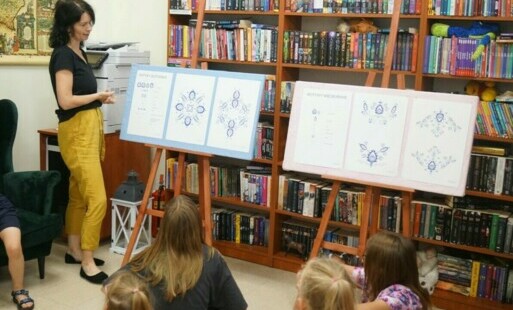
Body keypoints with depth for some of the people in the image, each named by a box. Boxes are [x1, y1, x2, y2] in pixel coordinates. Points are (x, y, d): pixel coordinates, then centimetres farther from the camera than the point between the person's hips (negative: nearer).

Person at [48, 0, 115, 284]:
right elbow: (66, 100, -22)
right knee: (97, 198, -10)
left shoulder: (79, 52, 13)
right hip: (76, 131, -9)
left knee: (78, 194, 16)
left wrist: (100, 98, 2)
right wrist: (98, 96, -10)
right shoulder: (62, 55, -15)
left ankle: (74, 251, 27)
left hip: (90, 127, 9)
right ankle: (87, 263, -1)